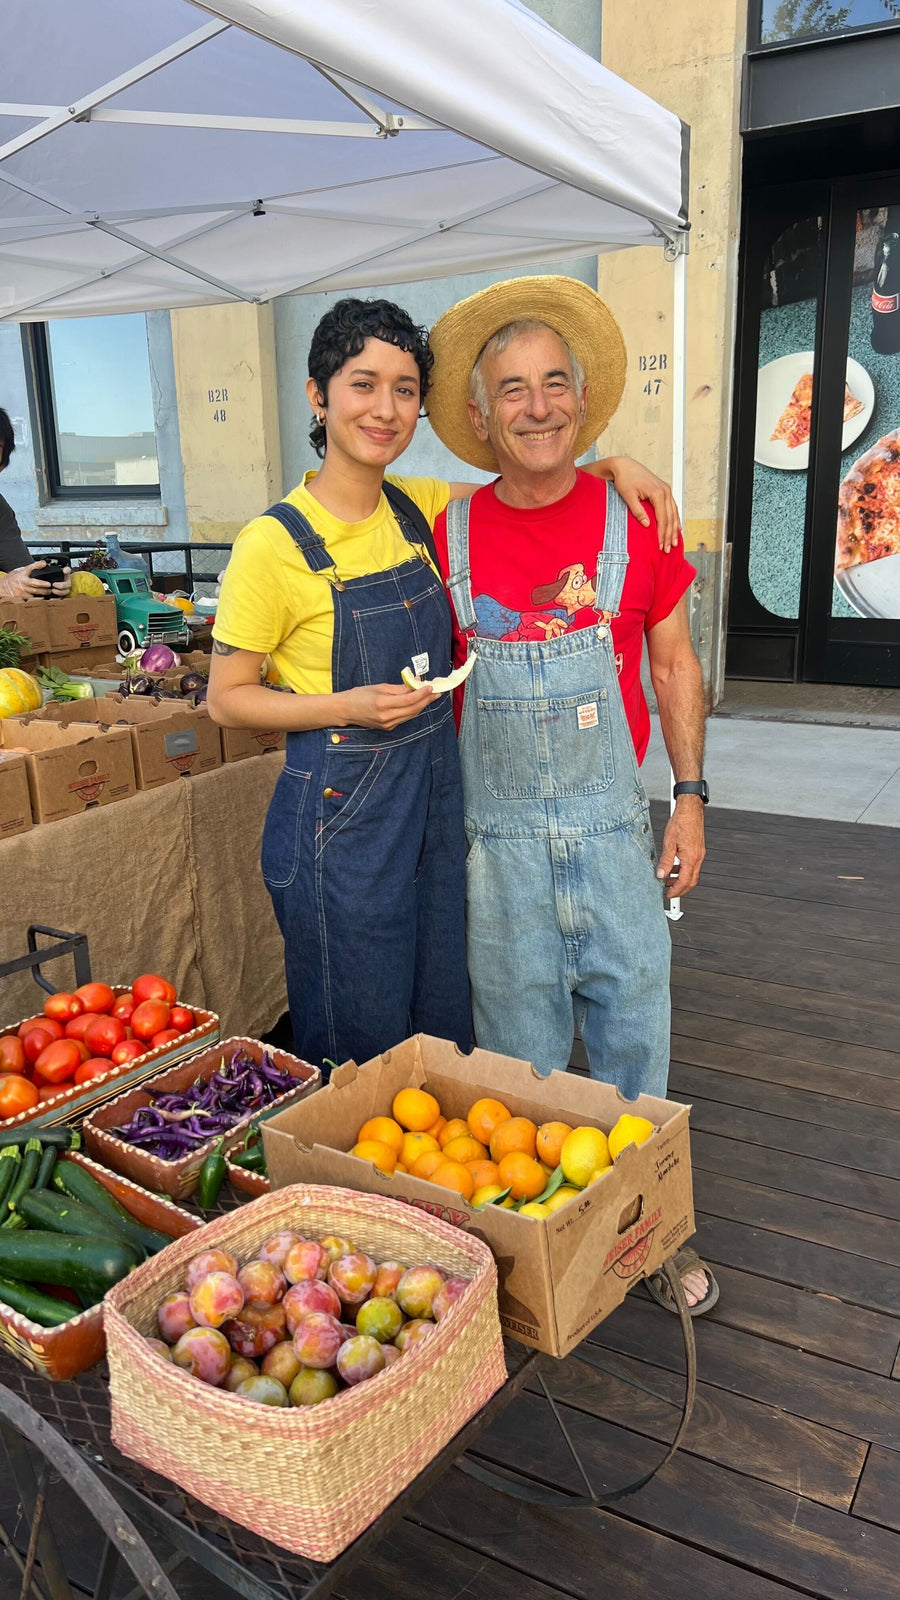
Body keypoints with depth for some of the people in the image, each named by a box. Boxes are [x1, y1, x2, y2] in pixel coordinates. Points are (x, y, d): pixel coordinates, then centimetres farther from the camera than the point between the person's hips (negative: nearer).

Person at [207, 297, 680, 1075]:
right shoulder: (274, 543, -14)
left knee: (445, 1026, 19)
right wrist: (350, 706, -20)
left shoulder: (416, 507, 3)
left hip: (436, 796, 6)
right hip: (342, 809, -6)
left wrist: (613, 464, 2)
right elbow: (227, 698, -8)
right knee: (360, 1048, 9)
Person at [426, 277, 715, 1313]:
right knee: (519, 1044, 12)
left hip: (612, 826, 0)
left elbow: (673, 664, 6)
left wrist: (690, 797, 2)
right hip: (497, 833, 0)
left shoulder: (634, 518, -1)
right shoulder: (449, 536, -1)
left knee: (632, 1031, 11)